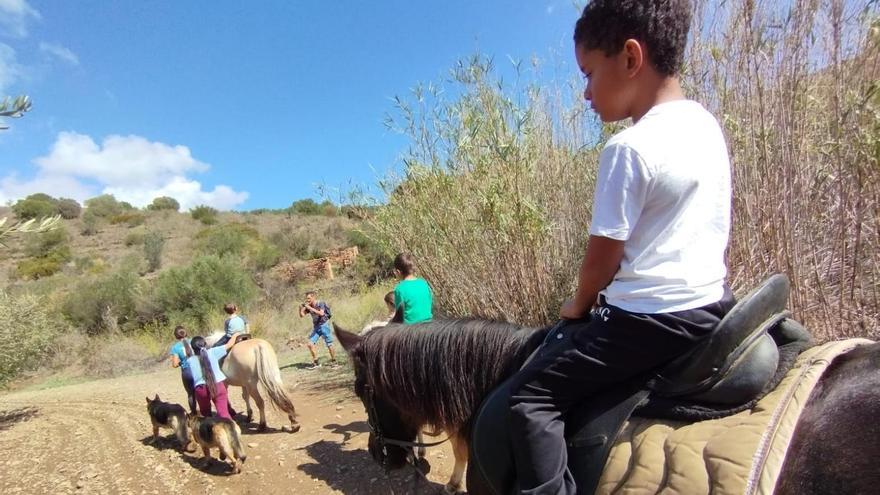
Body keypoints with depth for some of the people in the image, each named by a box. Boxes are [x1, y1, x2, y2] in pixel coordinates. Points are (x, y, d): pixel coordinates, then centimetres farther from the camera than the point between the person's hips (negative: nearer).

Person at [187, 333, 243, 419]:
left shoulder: (190, 360, 8)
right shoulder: (212, 352, 4)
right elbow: (229, 344, 9)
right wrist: (235, 335, 29)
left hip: (201, 389, 1)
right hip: (218, 385, -1)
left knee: (205, 414, 25)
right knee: (223, 413, -6)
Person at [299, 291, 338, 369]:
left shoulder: (321, 304, -13)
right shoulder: (308, 306, 4)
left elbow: (321, 313, -29)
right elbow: (302, 315, 3)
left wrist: (310, 308, -31)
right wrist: (300, 308, -15)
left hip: (324, 325, -6)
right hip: (316, 327, 6)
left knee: (329, 344, -1)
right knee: (310, 344, -6)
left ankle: (333, 361, 15)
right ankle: (316, 362, 4)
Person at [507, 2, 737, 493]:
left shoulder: (628, 148, -20)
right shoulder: (707, 125, 6)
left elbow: (603, 255, -14)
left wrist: (580, 306, 6)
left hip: (652, 319, -9)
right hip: (713, 303, 10)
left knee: (530, 396, -2)